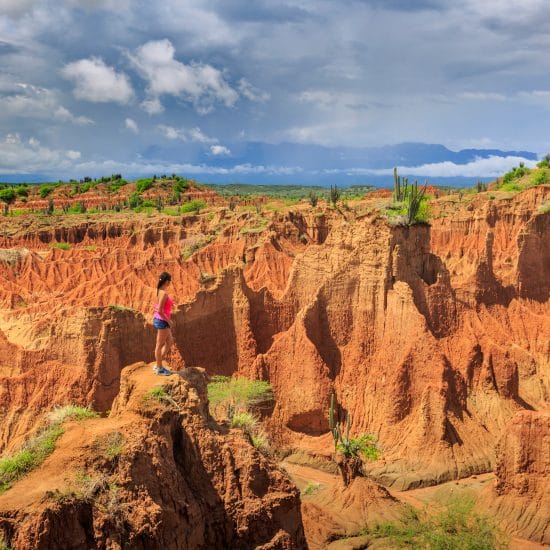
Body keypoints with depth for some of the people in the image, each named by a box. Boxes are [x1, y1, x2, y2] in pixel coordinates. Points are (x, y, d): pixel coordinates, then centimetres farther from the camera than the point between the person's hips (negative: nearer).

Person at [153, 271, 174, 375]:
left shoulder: (160, 291, 6)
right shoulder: (164, 294, -22)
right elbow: (160, 311, -24)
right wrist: (168, 321, -13)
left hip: (159, 320, 9)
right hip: (162, 321, -9)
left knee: (169, 343, 19)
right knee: (160, 345, 4)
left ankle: (157, 365, 24)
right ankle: (159, 369, 17)